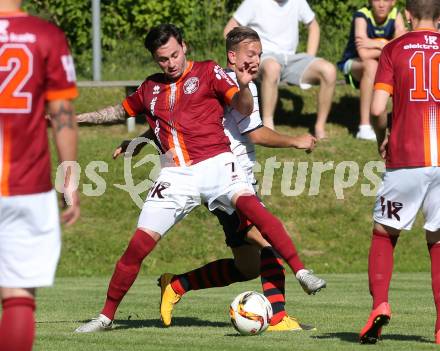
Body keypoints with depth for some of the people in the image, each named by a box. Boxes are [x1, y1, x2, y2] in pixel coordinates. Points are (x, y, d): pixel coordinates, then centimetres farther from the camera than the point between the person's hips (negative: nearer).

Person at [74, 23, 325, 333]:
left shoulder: (208, 72, 6)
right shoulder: (150, 88, 18)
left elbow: (244, 109, -2)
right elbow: (120, 112, 36)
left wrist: (243, 85, -23)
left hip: (214, 165, -3)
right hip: (176, 175, 3)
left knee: (251, 206, -31)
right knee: (139, 245, -3)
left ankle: (300, 271, -32)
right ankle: (106, 316, 10)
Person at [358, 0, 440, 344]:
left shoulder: (394, 50, 4)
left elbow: (377, 108, -5)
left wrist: (382, 138, 13)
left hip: (405, 160, -1)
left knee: (384, 234, 15)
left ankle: (379, 304, -4)